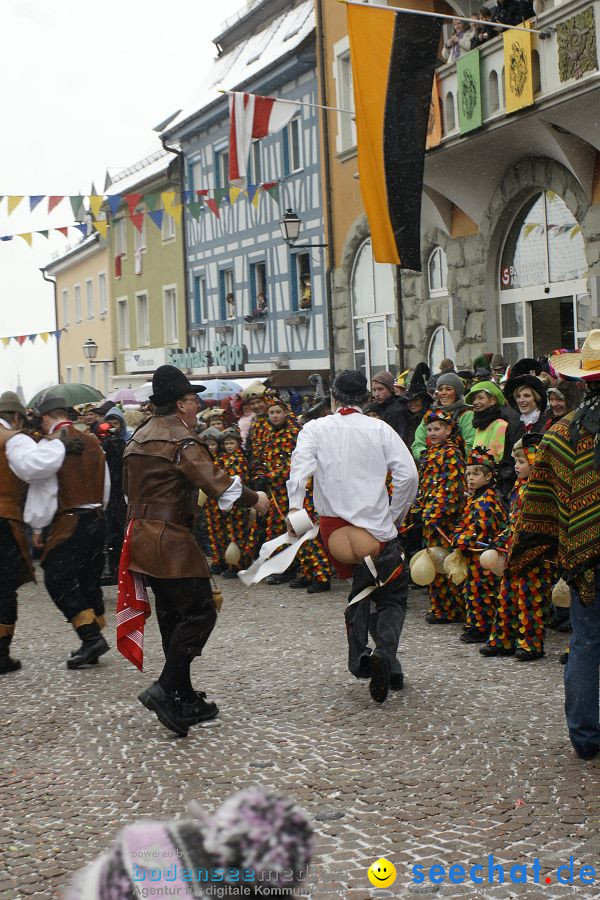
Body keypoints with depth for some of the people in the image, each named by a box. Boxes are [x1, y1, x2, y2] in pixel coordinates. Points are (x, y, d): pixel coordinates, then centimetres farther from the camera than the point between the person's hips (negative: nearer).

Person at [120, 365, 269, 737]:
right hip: (172, 539, -9)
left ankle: (185, 700, 18)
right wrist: (255, 499, -8)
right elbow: (216, 481, -20)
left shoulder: (139, 439, 16)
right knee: (199, 613, -5)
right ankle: (166, 689, -15)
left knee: (173, 617, 14)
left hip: (142, 536, 9)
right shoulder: (181, 439, -13)